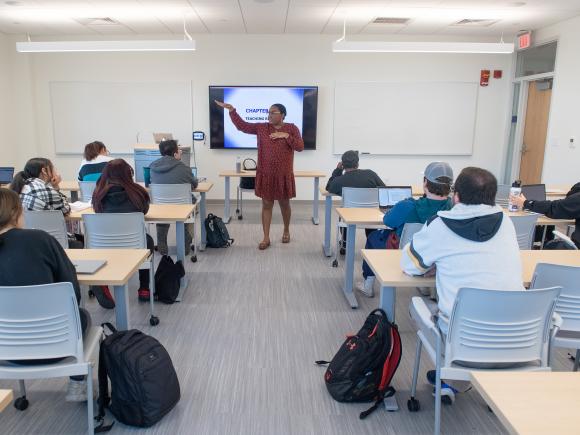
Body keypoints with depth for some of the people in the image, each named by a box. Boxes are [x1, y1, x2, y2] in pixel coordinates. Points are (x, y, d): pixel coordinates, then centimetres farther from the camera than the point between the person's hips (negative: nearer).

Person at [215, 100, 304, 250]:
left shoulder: (292, 128, -2)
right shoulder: (261, 127, 2)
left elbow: (300, 147, -9)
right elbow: (241, 125, 4)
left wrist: (286, 136, -18)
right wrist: (232, 110, -5)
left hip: (284, 175, -1)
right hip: (265, 174, 1)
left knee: (284, 204, 12)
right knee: (266, 205, 4)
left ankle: (286, 231, 35)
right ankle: (266, 238, 10)